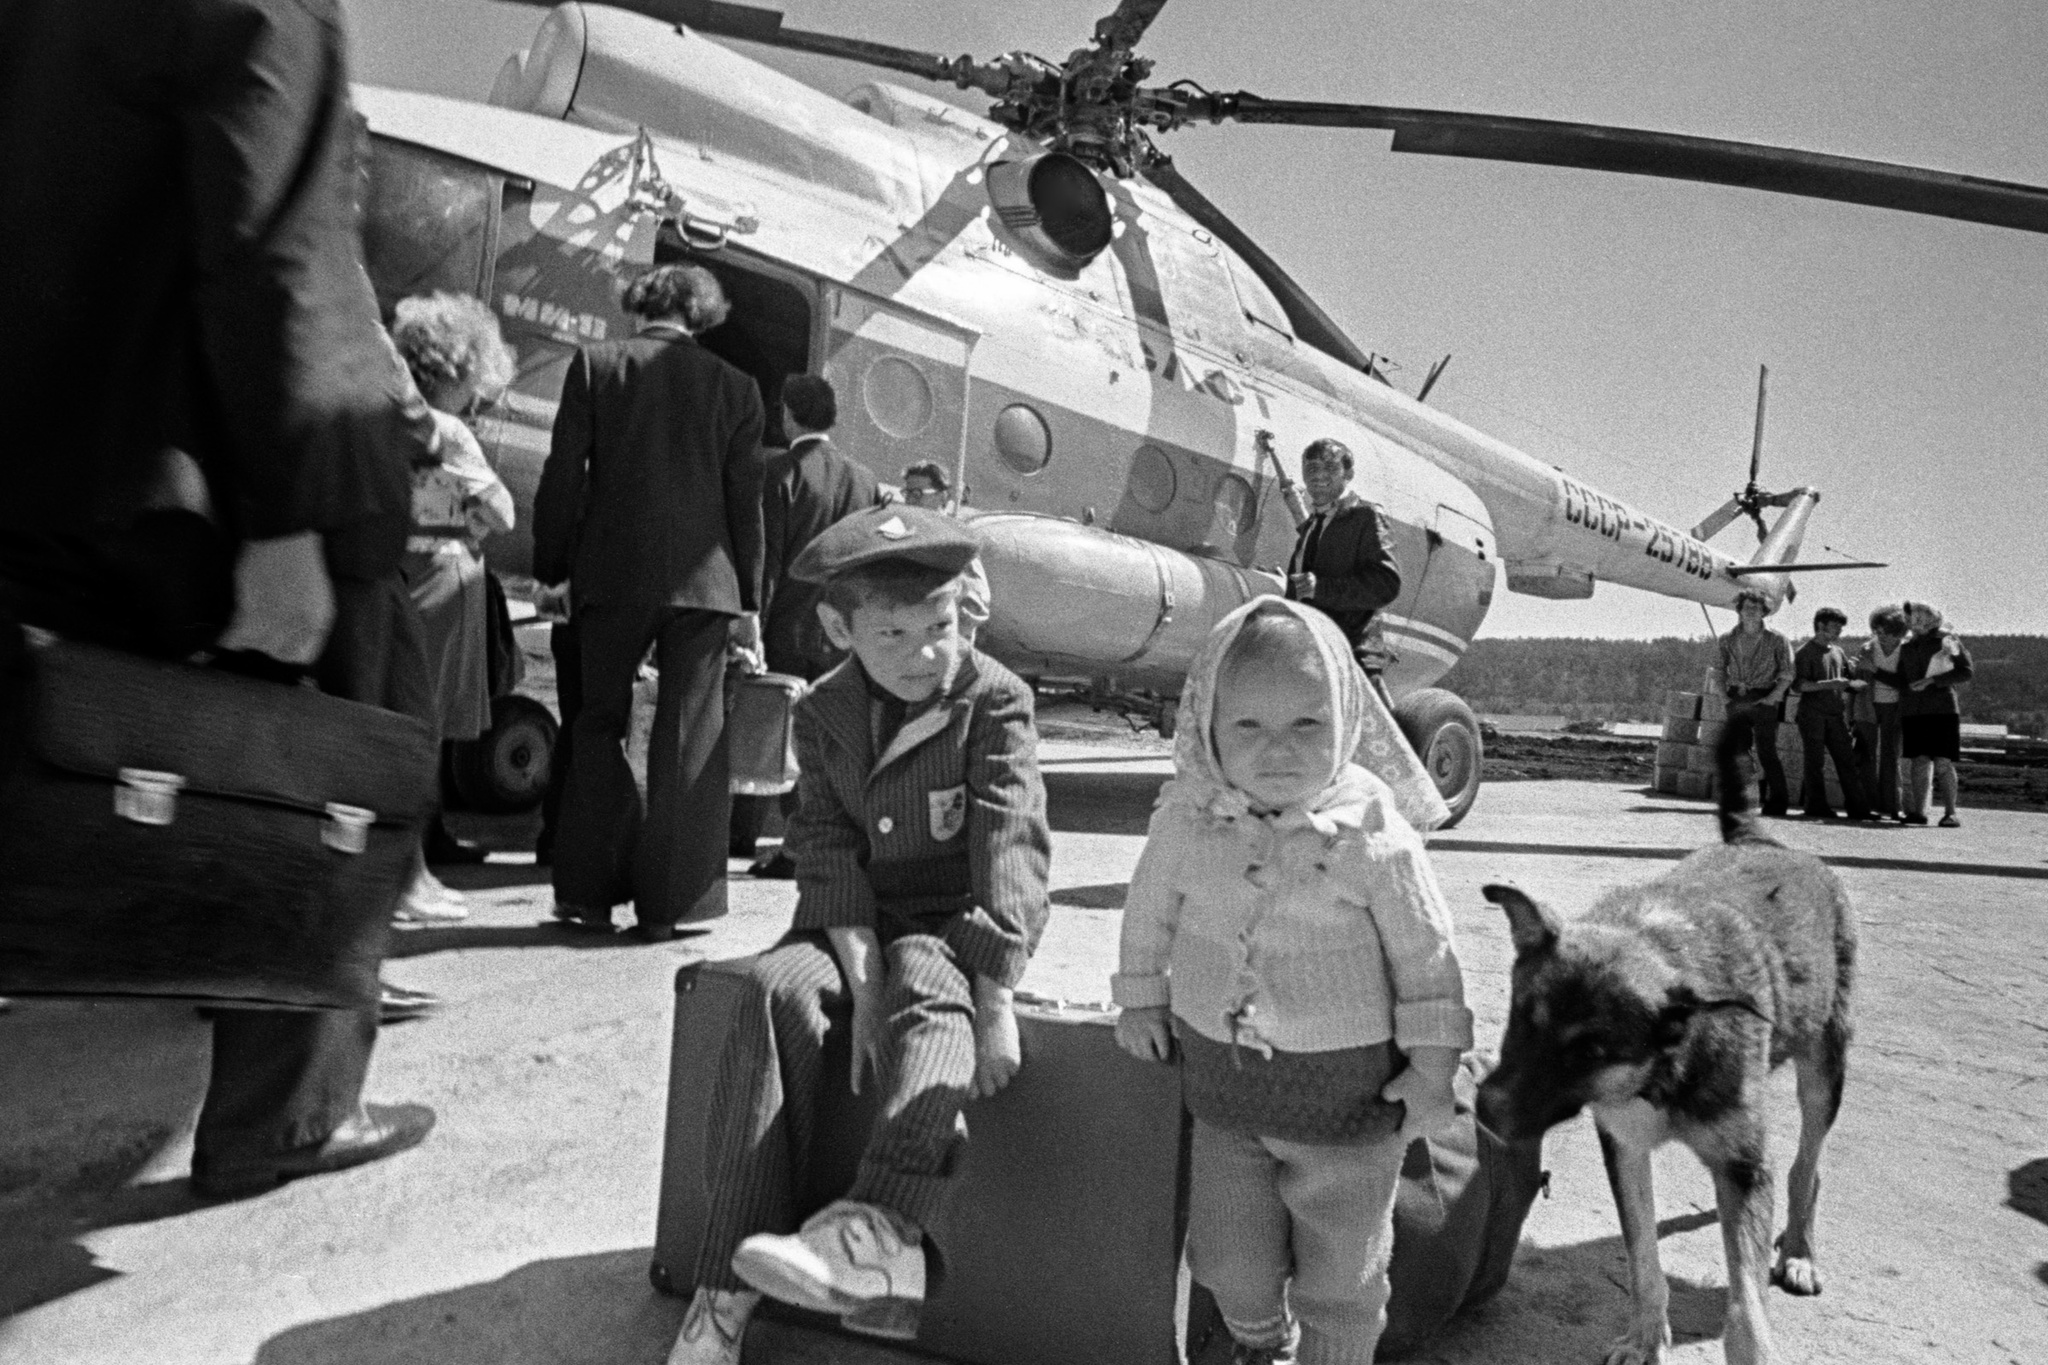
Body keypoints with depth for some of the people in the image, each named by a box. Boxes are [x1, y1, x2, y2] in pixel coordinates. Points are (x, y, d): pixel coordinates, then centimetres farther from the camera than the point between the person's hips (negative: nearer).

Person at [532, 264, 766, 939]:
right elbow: (746, 502, 5)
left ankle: (589, 894, 15)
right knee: (689, 744, 4)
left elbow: (563, 475, 1)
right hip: (703, 580, 0)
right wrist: (749, 602, 9)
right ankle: (666, 903, 6)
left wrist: (551, 567, 9)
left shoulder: (595, 363, 3)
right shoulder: (735, 386, 4)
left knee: (599, 729, 13)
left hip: (611, 576, 0)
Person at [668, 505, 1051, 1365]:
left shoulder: (993, 699, -10)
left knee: (932, 996, -35)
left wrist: (995, 995, -28)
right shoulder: (822, 715, 1)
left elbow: (1011, 845, -19)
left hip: (958, 923, -3)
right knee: (777, 990, -23)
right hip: (858, 920, 3)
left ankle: (878, 1232, -49)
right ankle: (731, 1280, -20)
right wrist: (863, 983, -20)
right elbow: (827, 853, -6)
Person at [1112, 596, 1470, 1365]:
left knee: (1340, 1269, 15)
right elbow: (1150, 908, 6)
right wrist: (1141, 997, 10)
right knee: (1228, 1254, 21)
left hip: (1346, 1085, -3)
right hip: (1222, 1078, 3)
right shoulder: (1185, 820, -12)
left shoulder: (1372, 834, -20)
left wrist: (1431, 1067, -6)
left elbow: (1426, 953, -9)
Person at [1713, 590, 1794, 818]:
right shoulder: (1728, 640, 11)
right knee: (1723, 751, -4)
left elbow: (1786, 675, -2)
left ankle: (1778, 801, 8)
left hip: (1764, 703, -3)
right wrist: (1726, 694, 1)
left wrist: (1770, 698, -12)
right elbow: (1721, 671, 14)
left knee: (1766, 753, -4)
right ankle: (1737, 797, 10)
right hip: (1737, 703, 4)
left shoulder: (1776, 640, 1)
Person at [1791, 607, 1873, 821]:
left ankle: (1857, 808, 4)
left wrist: (1866, 681, 4)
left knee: (1847, 760, 3)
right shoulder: (1806, 652, -3)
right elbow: (1799, 684, -13)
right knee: (1814, 761, -2)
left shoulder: (1838, 651, 17)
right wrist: (1828, 684, -23)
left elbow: (1849, 680, 24)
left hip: (1836, 714, 6)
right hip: (1813, 713, -6)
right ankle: (1816, 807, 3)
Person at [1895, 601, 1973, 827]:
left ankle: (1950, 813, -4)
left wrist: (1932, 680, -11)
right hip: (1912, 711, 4)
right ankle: (1918, 811, 1)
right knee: (1918, 762, 0)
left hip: (1942, 709, -4)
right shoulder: (1906, 647, 17)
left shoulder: (1947, 641, 3)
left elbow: (1968, 671, -3)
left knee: (1943, 763, -7)